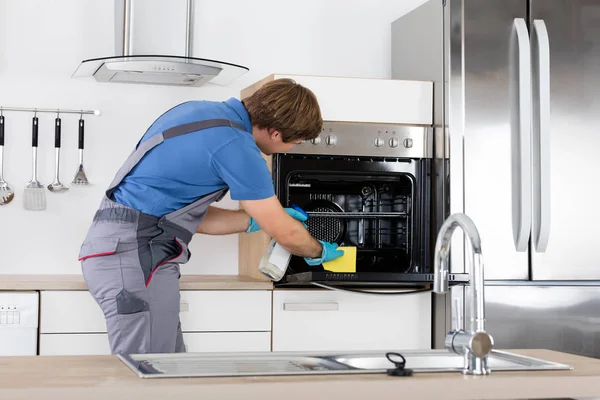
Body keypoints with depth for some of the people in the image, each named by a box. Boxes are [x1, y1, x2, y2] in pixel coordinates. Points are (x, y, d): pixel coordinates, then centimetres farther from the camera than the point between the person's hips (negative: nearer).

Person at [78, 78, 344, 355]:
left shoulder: (209, 114, 13)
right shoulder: (236, 145, -15)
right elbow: (285, 233, -3)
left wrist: (256, 220, 23)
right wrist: (318, 252, 17)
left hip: (121, 248, 10)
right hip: (135, 253, -10)